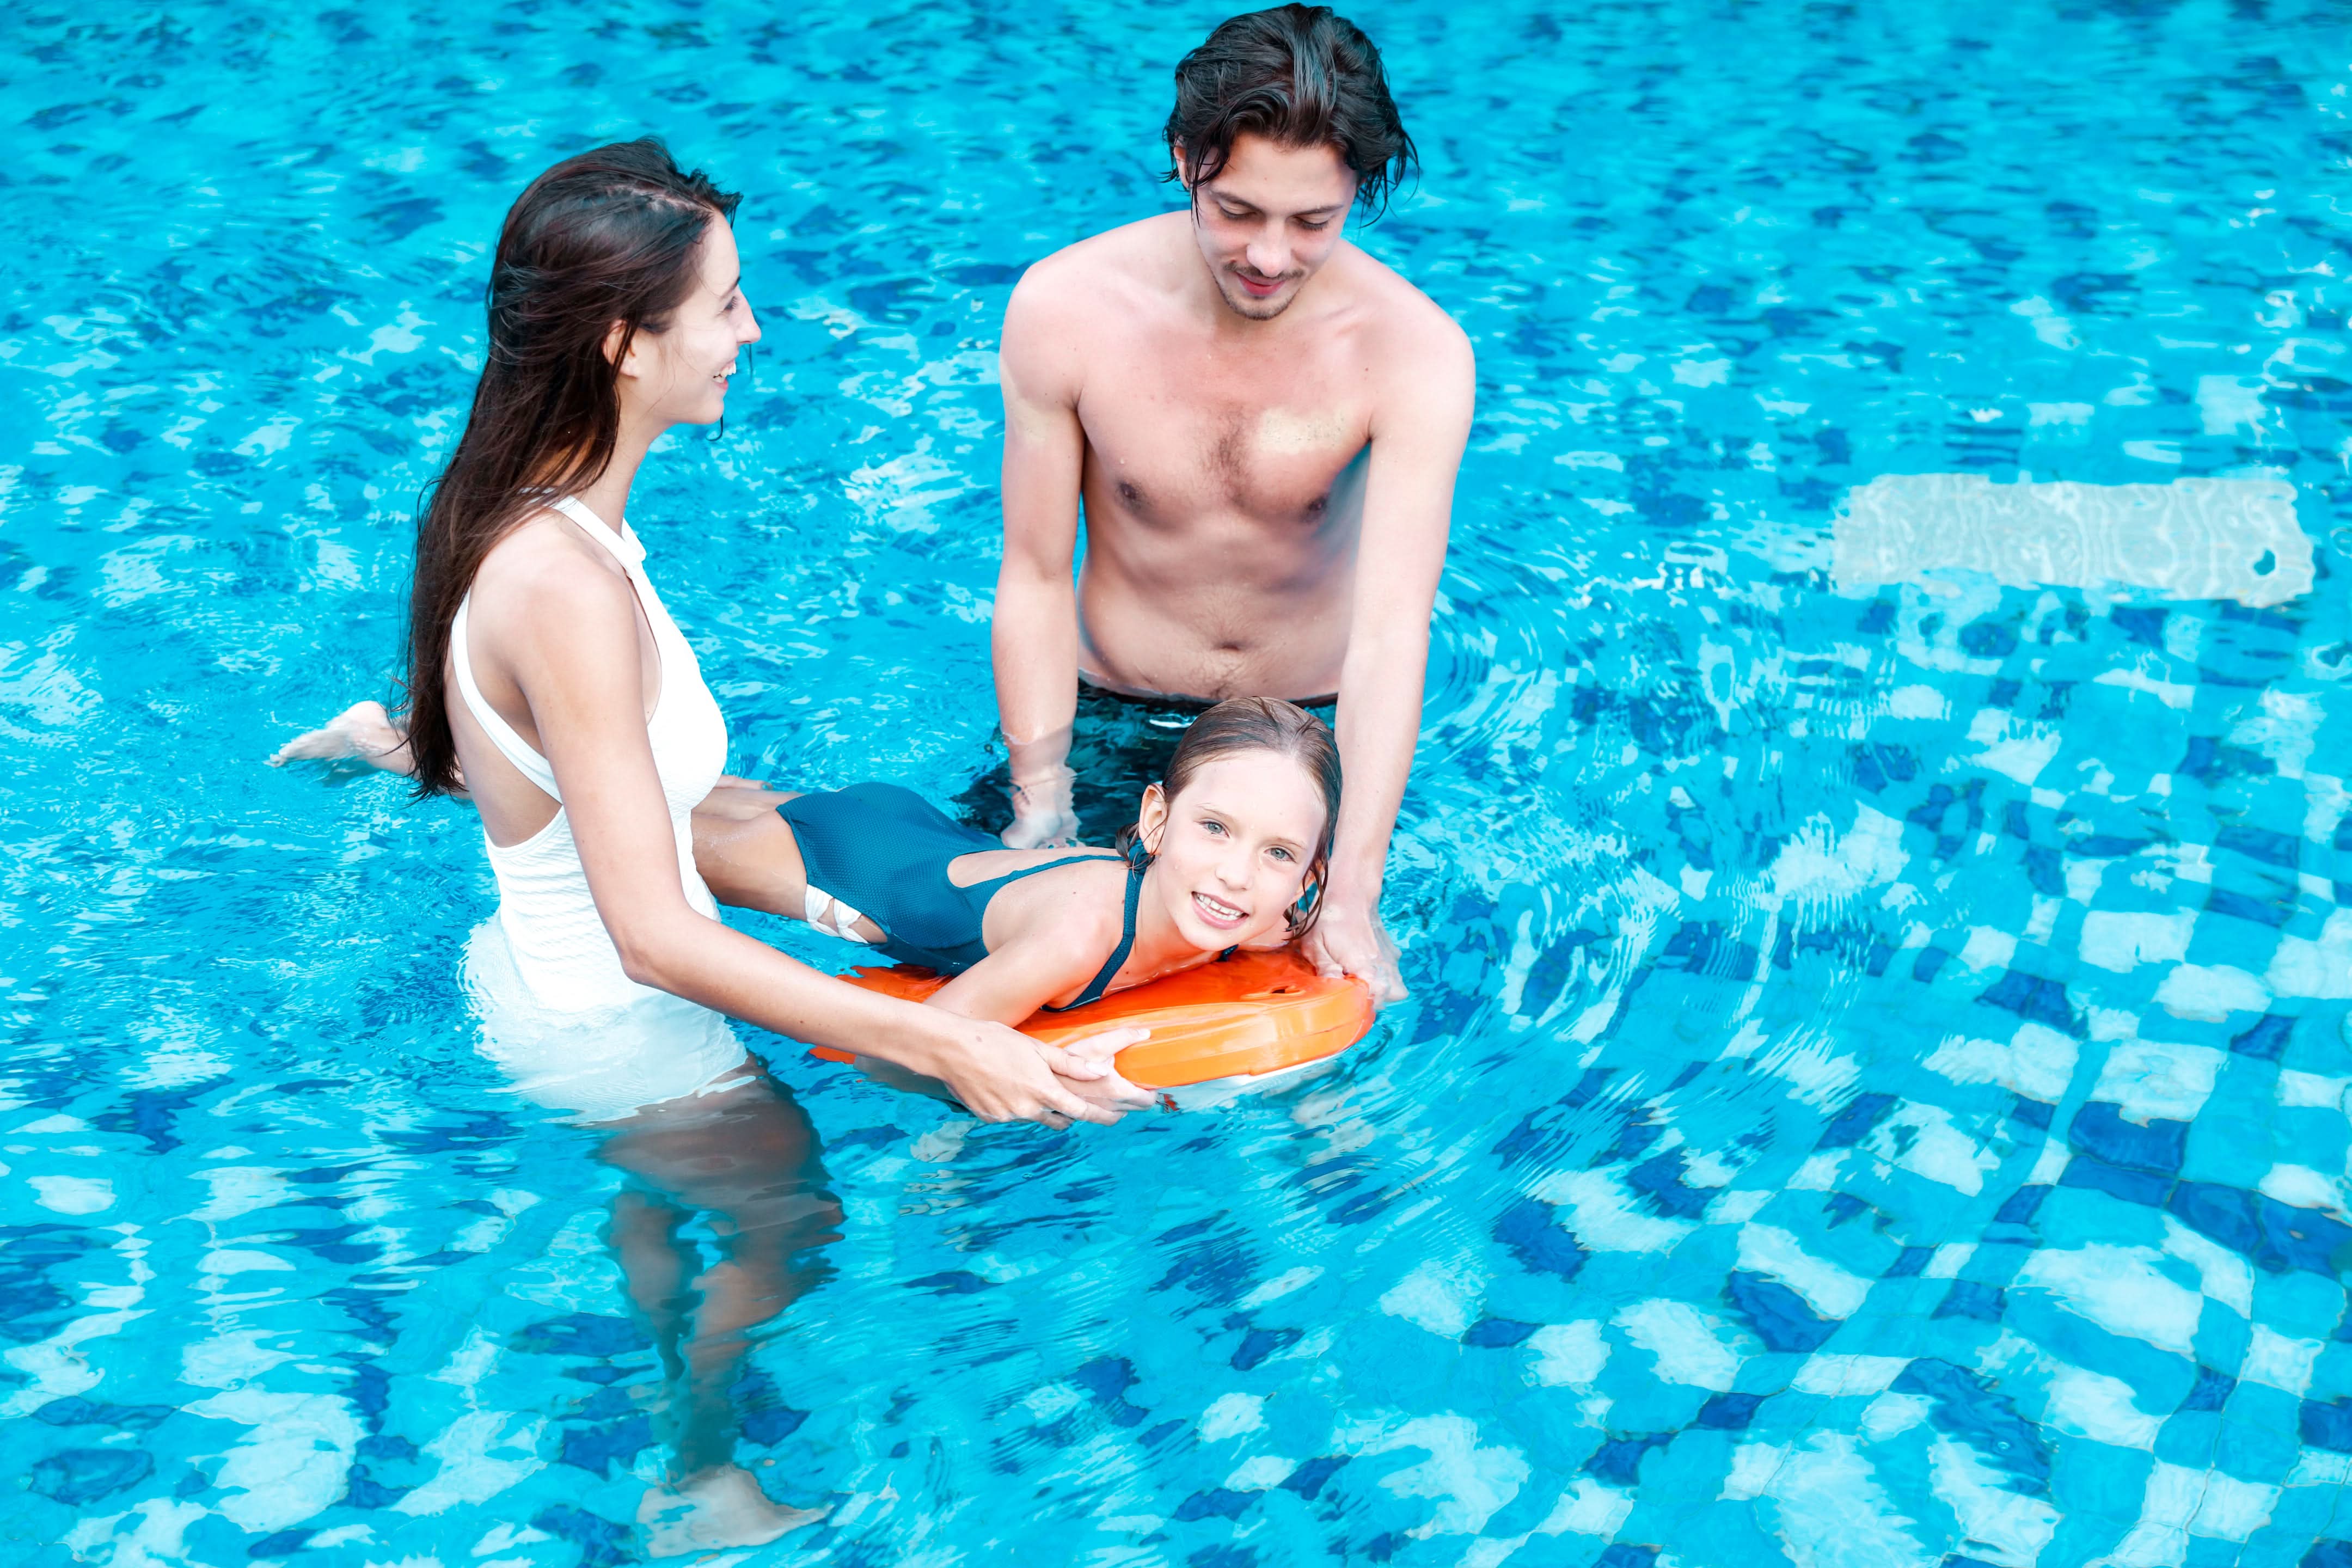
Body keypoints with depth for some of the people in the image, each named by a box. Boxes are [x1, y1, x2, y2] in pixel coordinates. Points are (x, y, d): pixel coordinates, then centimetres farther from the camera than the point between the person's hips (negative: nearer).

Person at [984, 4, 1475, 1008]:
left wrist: (1352, 895, -37)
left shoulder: (1415, 351, -23)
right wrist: (1040, 806, -18)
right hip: (1113, 716, 1)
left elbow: (1392, 633, -29)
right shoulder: (1063, 309, -19)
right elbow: (1035, 577, -11)